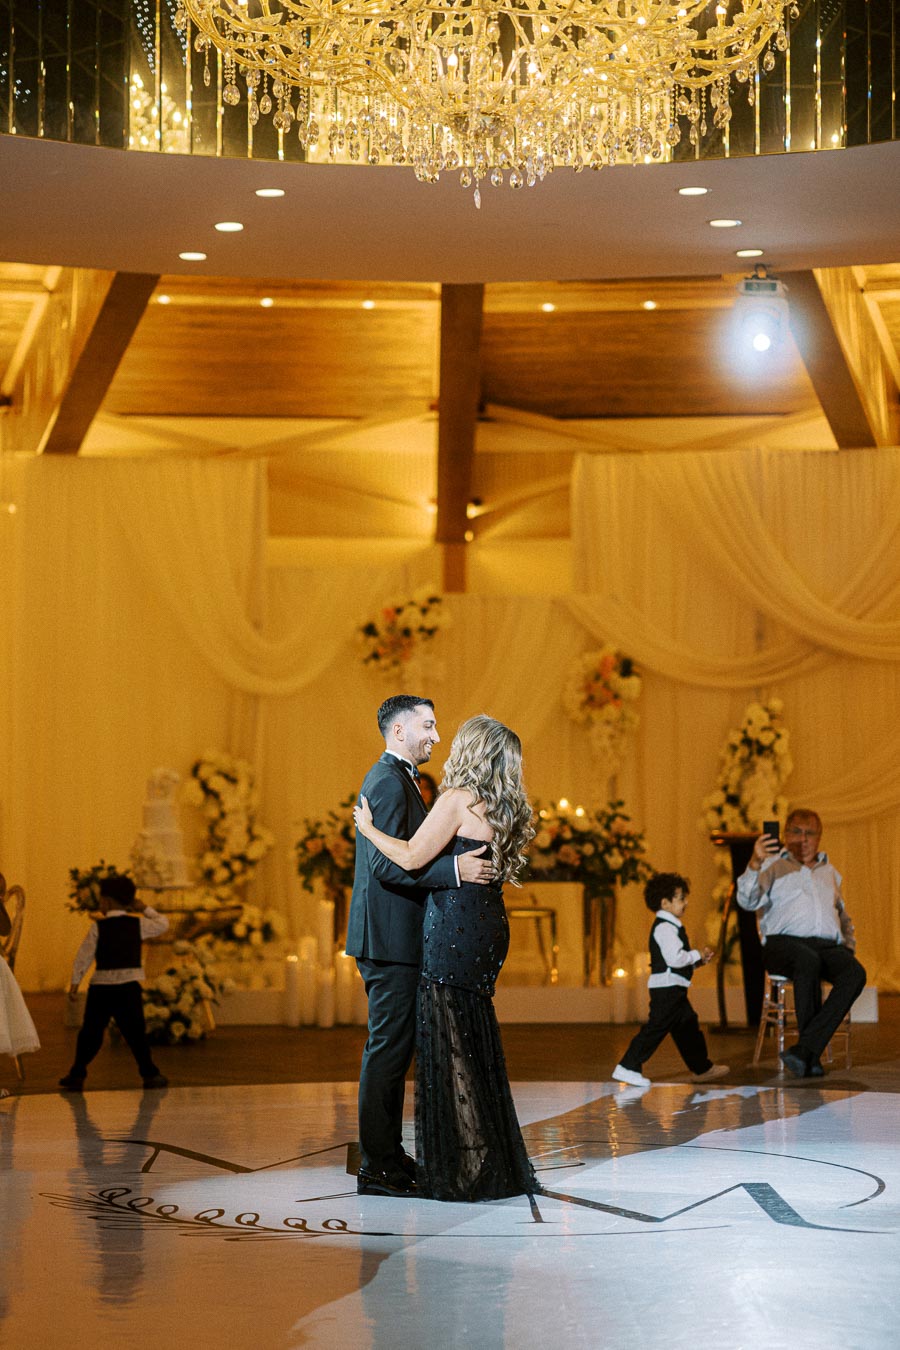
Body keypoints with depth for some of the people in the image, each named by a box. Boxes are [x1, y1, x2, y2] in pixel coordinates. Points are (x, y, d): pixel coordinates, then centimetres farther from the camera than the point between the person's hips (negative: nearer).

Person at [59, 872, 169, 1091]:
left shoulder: (98, 927, -3)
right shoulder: (138, 924, 2)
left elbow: (84, 956, -2)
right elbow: (162, 924, 17)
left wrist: (75, 983, 5)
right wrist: (145, 909, 26)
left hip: (101, 985, -1)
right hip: (129, 985, 1)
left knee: (90, 1032, 7)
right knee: (135, 1032, 4)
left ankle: (77, 1075, 10)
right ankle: (149, 1072, 2)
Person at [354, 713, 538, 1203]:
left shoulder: (458, 799, -12)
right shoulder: (502, 808, 12)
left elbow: (412, 857, -14)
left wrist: (368, 828, -1)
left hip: (454, 925, -8)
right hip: (487, 926, 8)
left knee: (449, 1045, -2)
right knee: (477, 1044, 15)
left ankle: (463, 1169, 2)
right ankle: (495, 1164, 20)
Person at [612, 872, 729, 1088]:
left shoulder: (670, 926, 18)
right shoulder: (665, 928, -16)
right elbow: (674, 958, -25)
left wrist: (697, 960, 12)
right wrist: (697, 956, -11)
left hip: (674, 989, 11)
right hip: (667, 987, -11)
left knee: (688, 1026, 16)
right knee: (657, 1027, -10)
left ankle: (702, 1068, 26)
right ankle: (627, 1067, -8)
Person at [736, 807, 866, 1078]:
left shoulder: (830, 872, 29)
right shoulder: (773, 866, 12)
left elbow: (843, 916, 37)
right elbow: (747, 901, -6)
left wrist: (849, 945, 16)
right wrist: (755, 864, -24)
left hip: (828, 946, 4)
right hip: (784, 943, -4)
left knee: (855, 973, -31)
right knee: (808, 960, -41)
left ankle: (805, 1048, -37)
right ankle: (812, 1057, -37)